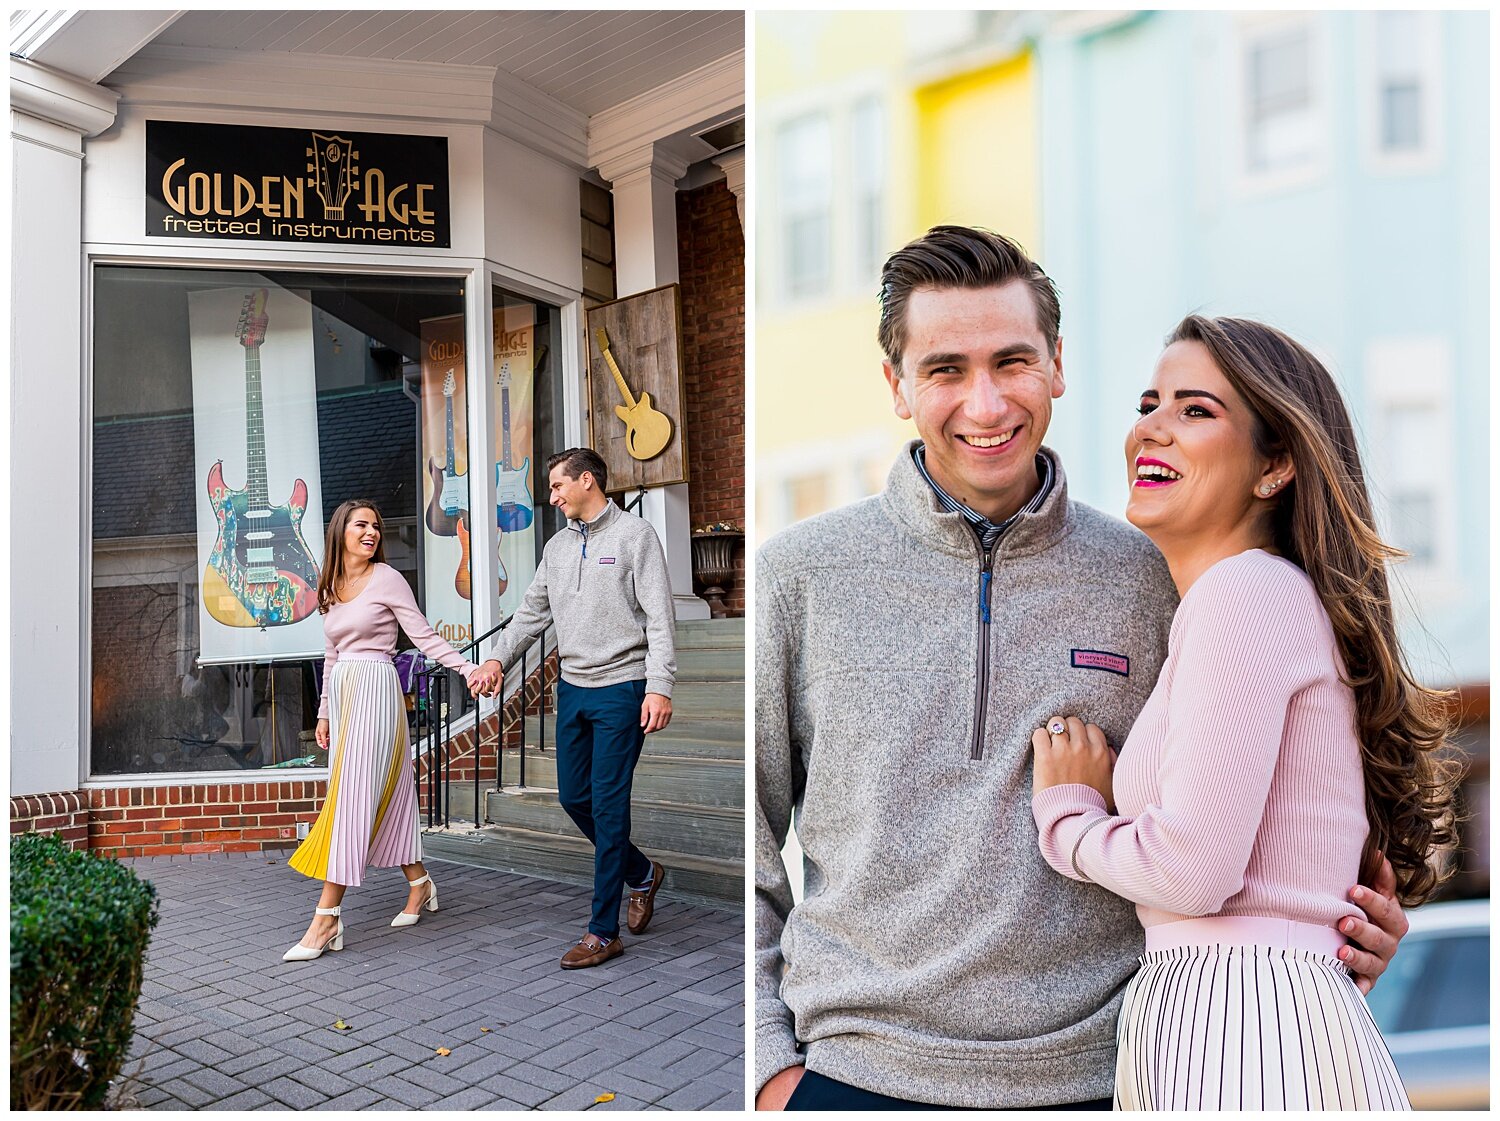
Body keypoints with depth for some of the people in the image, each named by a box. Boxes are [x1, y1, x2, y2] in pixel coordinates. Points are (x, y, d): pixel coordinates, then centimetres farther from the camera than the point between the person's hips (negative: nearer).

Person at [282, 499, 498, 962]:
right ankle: (419, 885, 25)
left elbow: (424, 636, -7)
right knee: (387, 794, 11)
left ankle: (327, 919, -8)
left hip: (375, 690, -7)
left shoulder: (387, 579, -4)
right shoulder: (332, 587, 15)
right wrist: (324, 712, 21)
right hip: (342, 694, 7)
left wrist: (469, 668, -19)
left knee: (353, 797, -9)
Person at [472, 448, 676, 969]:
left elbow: (658, 616, -12)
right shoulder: (558, 546, 14)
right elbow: (533, 610, 19)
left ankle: (603, 932, 6)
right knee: (573, 797, 12)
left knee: (608, 806, -4)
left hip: (621, 688, -7)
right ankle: (642, 874, 34)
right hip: (573, 688, 7)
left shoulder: (635, 534, -6)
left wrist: (660, 686, -19)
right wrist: (498, 656, 5)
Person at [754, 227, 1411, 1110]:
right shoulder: (799, 573, -6)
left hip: (1093, 1068, 2)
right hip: (854, 1066, -1)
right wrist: (768, 1059, -3)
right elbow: (746, 843, -1)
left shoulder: (1150, 579, -2)